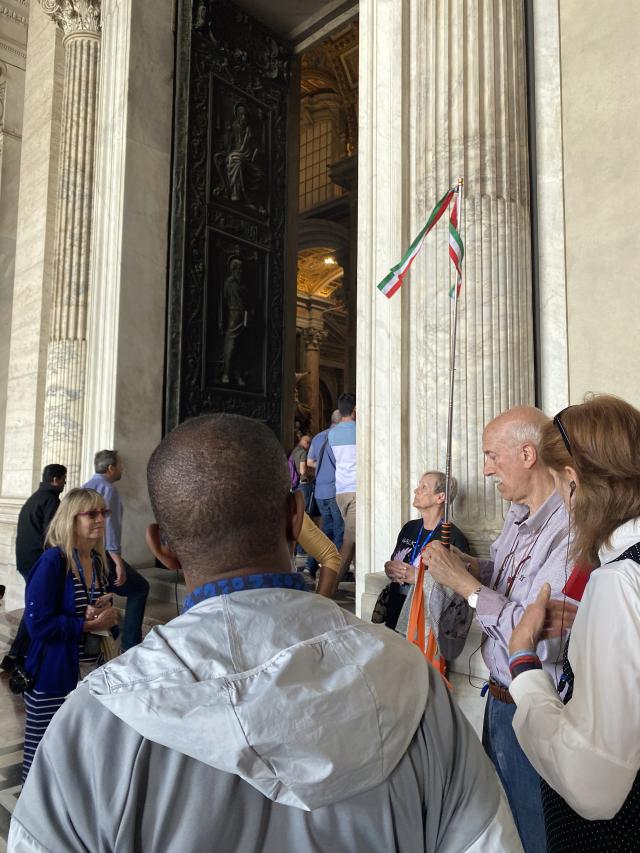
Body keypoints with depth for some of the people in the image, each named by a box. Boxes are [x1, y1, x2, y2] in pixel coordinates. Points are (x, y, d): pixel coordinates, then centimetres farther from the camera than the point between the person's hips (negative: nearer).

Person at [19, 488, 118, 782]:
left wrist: (106, 614, -4)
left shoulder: (98, 560, 5)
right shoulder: (53, 561, -15)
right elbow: (37, 623, -19)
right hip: (53, 679, -6)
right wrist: (89, 624, -16)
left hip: (90, 670, 6)